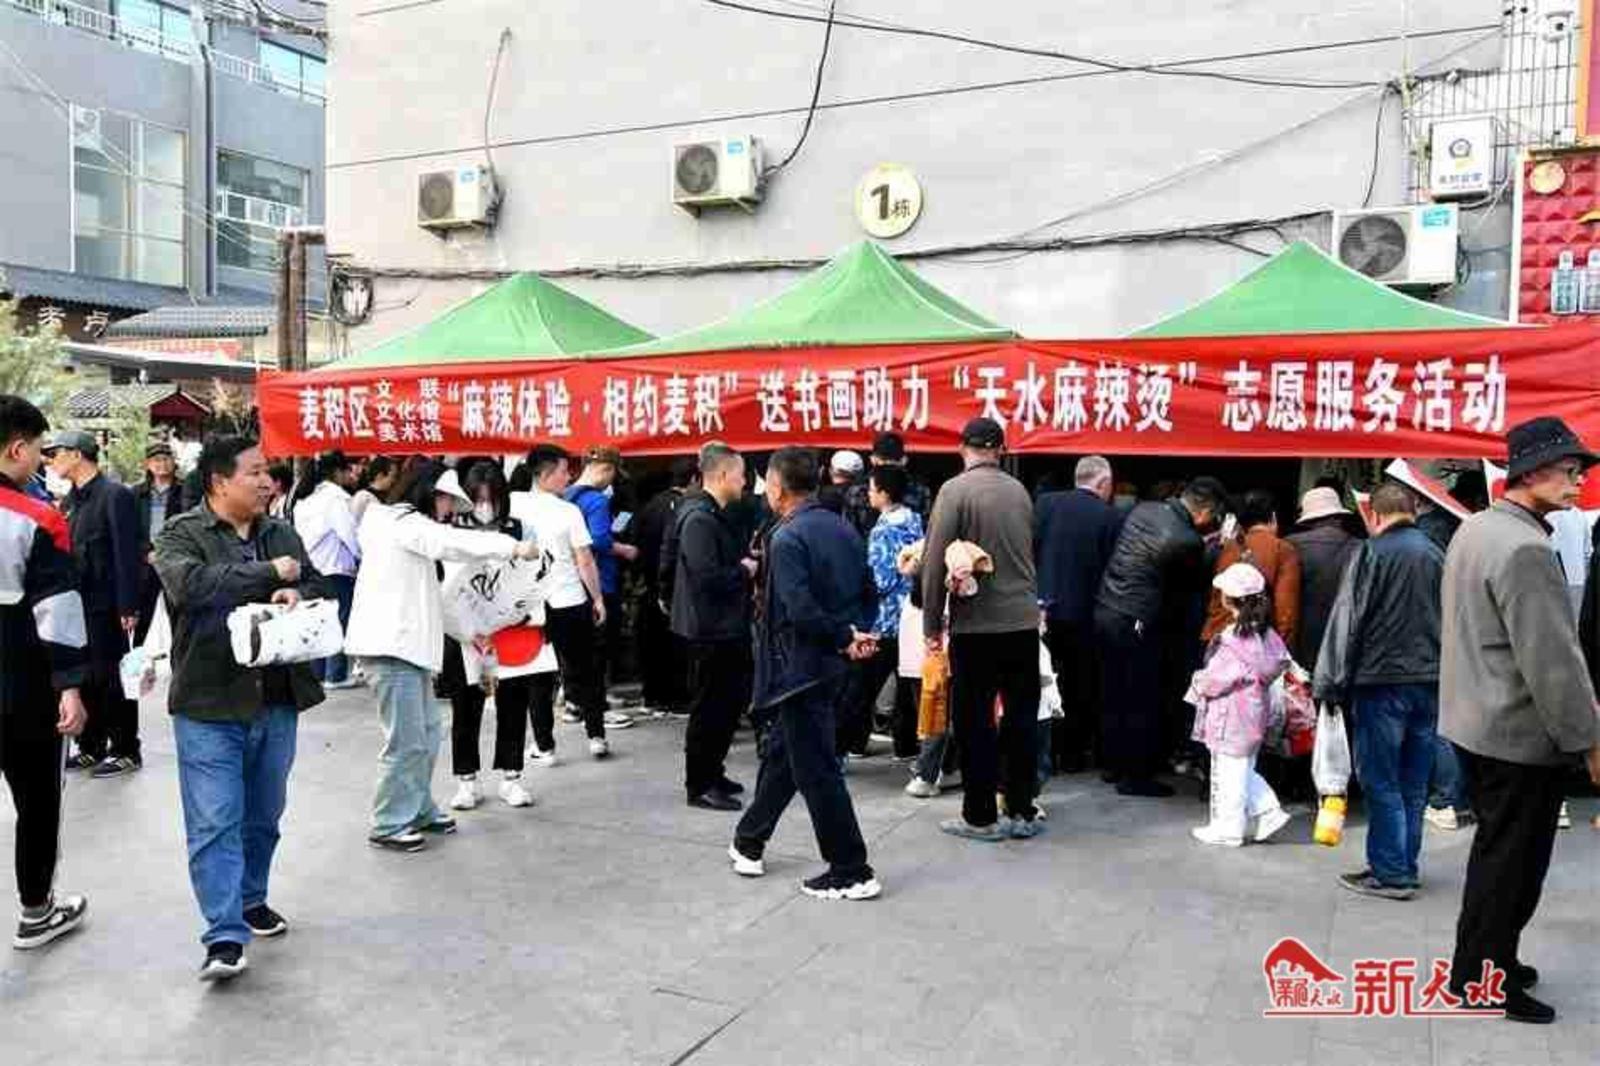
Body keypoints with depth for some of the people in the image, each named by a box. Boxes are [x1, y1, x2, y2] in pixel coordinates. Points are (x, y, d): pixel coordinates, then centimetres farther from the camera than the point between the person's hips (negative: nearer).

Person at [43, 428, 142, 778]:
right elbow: (66, 550, 14)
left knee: (112, 677, 0)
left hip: (105, 604, -7)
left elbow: (127, 553, -16)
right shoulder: (72, 499, 12)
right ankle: (91, 746, 23)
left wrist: (128, 606, -19)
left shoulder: (114, 495, -11)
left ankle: (126, 750, 11)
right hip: (76, 602, 7)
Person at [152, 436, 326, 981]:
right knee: (215, 822, -6)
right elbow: (190, 585, -24)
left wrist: (296, 594, -12)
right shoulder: (180, 534, -5)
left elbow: (318, 587, 11)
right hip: (210, 705, -5)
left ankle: (251, 899, 35)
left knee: (264, 815, 17)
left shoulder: (281, 532, 12)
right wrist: (270, 574, -17)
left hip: (277, 701, 5)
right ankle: (225, 937, -2)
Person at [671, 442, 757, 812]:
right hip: (709, 631, -10)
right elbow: (708, 576, -27)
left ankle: (712, 773, 30)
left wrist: (749, 563, 4)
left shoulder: (720, 518, 13)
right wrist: (744, 570, -13)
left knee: (730, 703, 17)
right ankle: (699, 786, 12)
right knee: (708, 709, 0)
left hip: (729, 628, 10)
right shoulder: (699, 521, -18)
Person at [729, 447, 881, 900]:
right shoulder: (843, 528, 7)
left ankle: (852, 872, 8)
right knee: (781, 751, 21)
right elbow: (867, 593, 11)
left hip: (800, 668, -9)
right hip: (829, 664, 9)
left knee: (817, 770, 0)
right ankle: (749, 843, 36)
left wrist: (844, 638, -13)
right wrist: (856, 633, 1)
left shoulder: (787, 538, -18)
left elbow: (800, 612, -26)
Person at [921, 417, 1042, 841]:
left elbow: (935, 562, -11)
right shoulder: (1020, 490, 7)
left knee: (975, 721, 5)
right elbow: (1027, 551, 11)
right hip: (1023, 620, 5)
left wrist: (932, 623, -3)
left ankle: (980, 817, 12)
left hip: (975, 624, -4)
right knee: (1022, 718, 11)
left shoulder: (955, 490, -9)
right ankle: (1022, 812, 19)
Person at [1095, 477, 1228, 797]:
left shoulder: (1143, 509, 4)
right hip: (1136, 624, -8)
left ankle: (1114, 765, 29)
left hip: (1105, 612, 8)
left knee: (1114, 696, 17)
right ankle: (1135, 776, 13)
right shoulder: (1188, 541, -17)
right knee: (1142, 703, 5)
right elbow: (1196, 583, 0)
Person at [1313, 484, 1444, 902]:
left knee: (1381, 781, 2)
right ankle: (1405, 868, 21)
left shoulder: (1372, 553, -9)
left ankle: (1390, 873, 5)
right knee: (1414, 784, 13)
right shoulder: (1437, 555, 7)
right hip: (1430, 681, 6)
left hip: (1383, 681, -6)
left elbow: (1347, 622, -10)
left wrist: (1332, 684, -4)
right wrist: (1439, 671, 16)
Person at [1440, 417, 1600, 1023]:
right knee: (1513, 861, 4)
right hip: (1521, 735, -10)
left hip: (1477, 722, 10)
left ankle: (1481, 963, 33)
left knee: (1495, 852, 21)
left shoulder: (1476, 529, 9)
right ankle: (1485, 980, 16)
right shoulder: (1525, 549, -22)